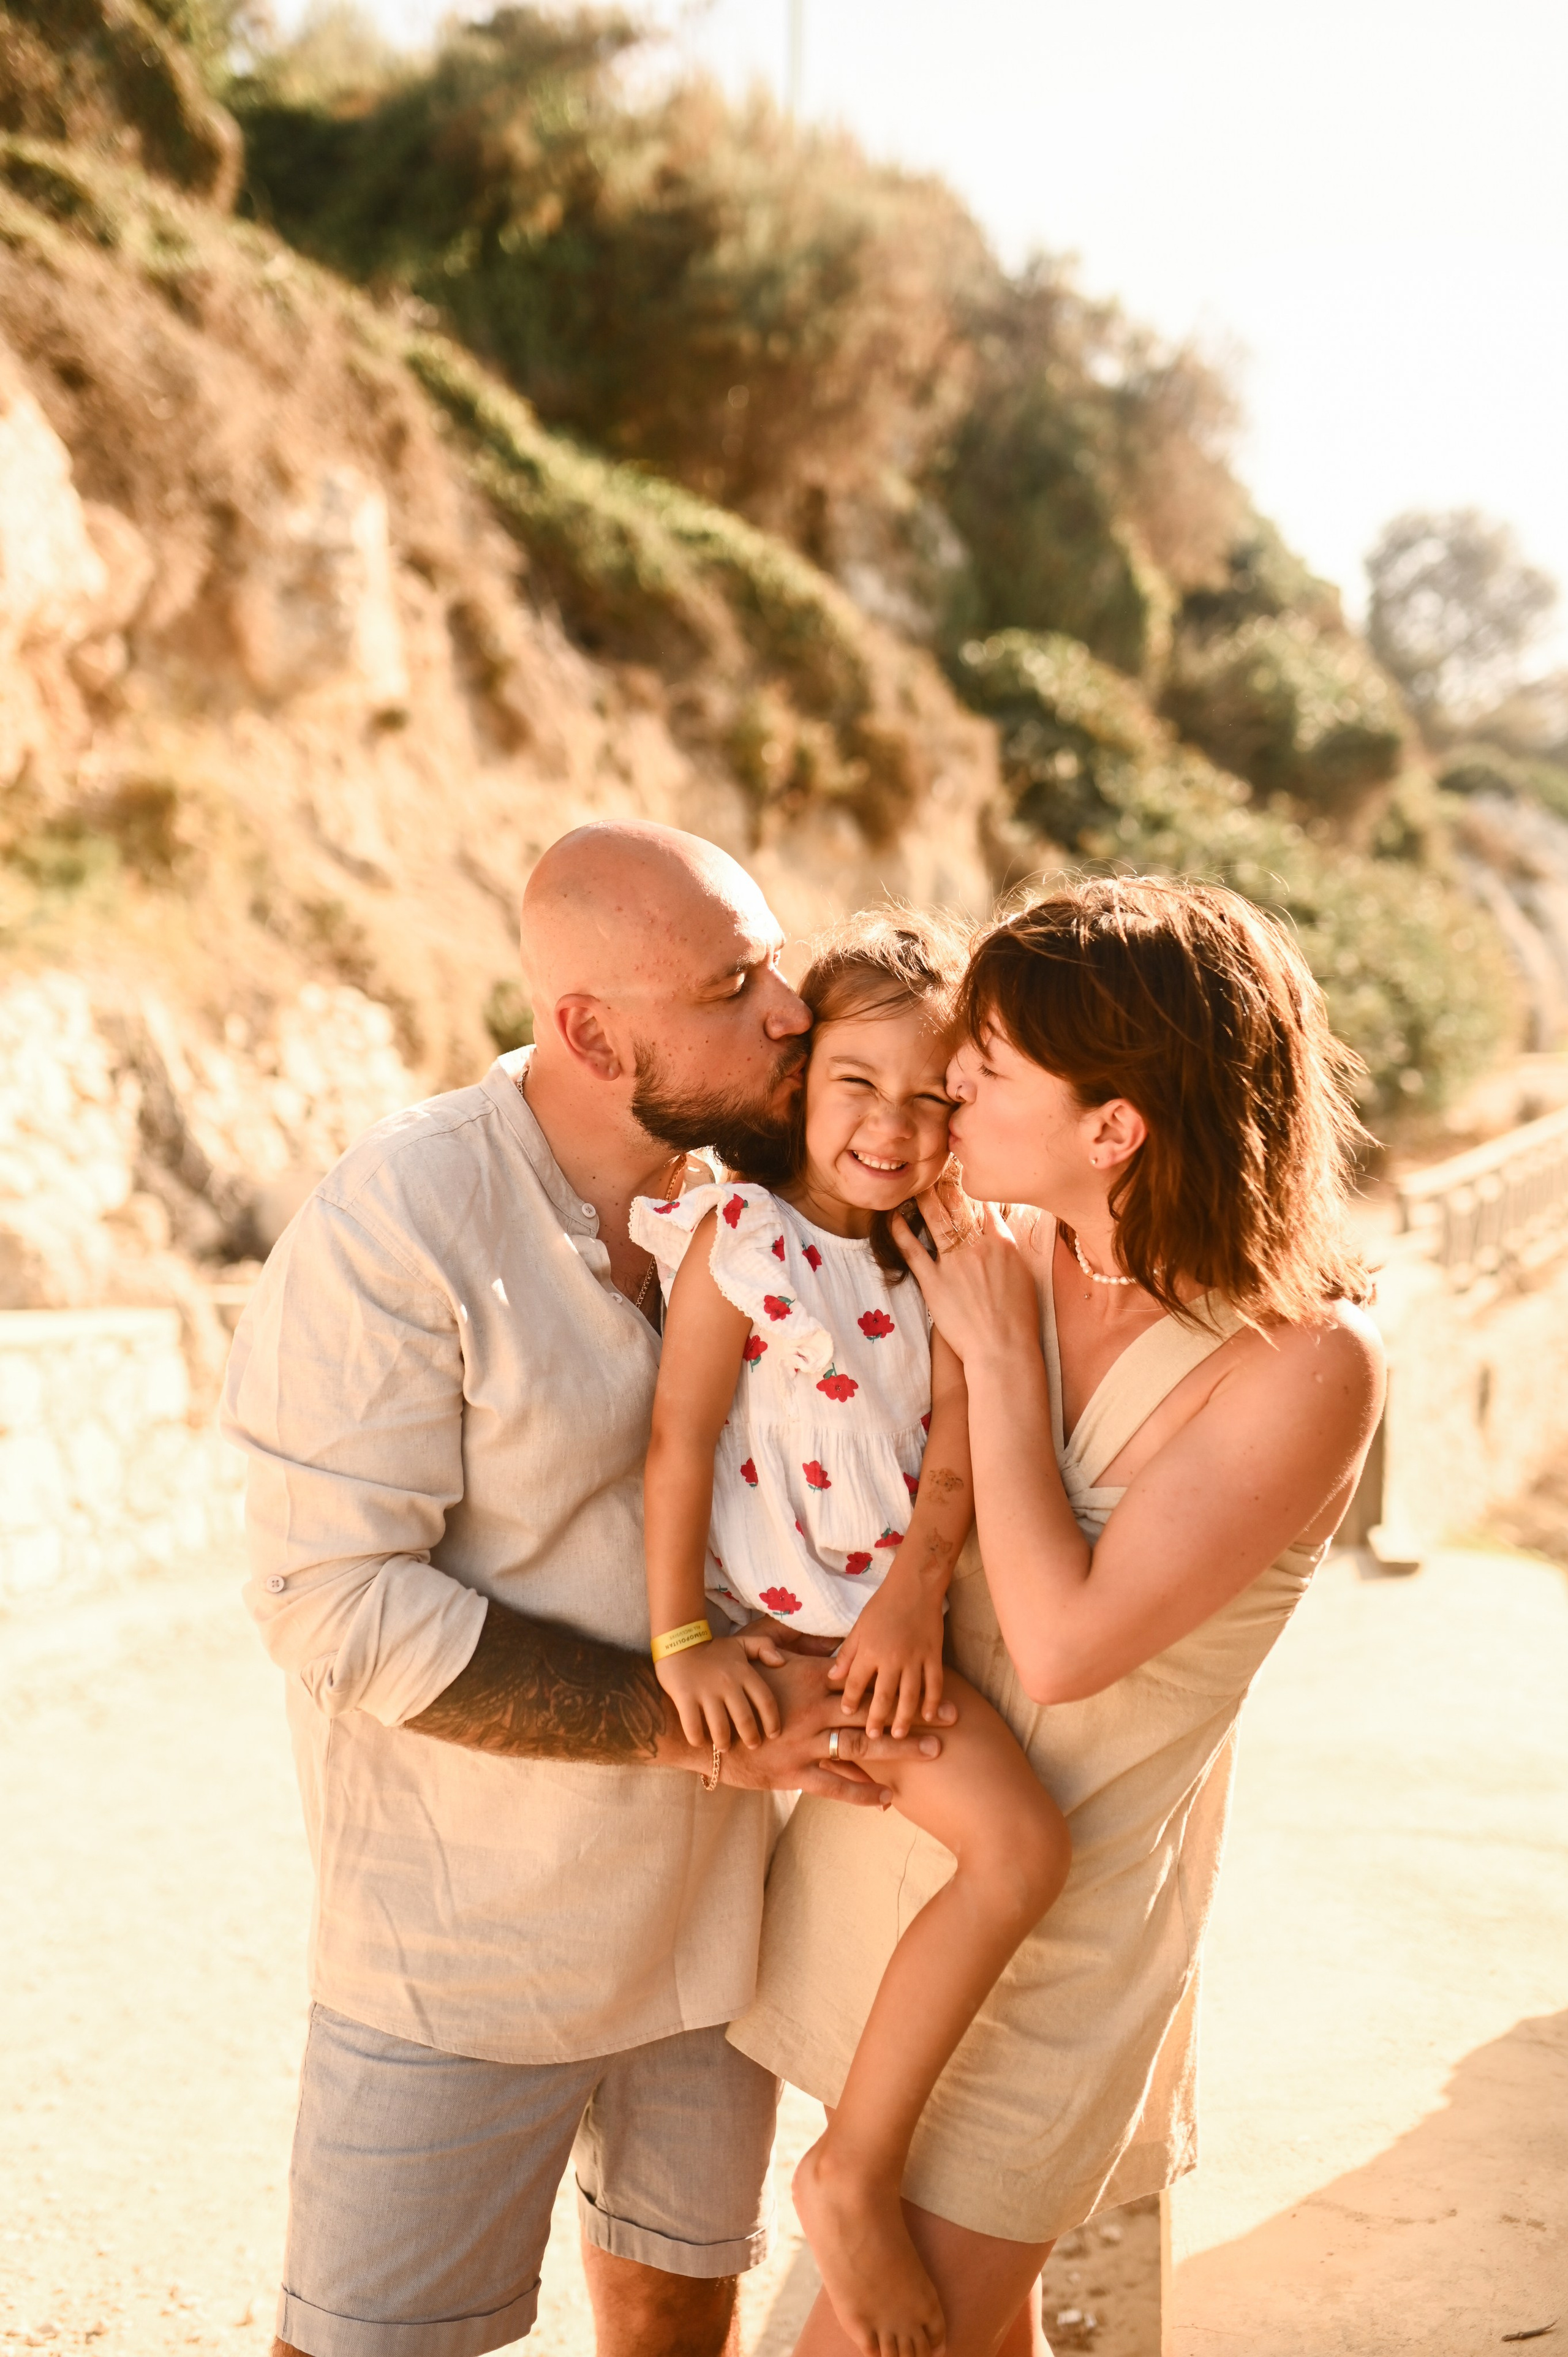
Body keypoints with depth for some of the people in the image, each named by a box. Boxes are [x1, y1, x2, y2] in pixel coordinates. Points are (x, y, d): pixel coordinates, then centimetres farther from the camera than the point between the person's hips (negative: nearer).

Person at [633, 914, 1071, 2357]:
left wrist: (915, 1590, -16)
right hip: (787, 1624, -7)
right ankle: (857, 2171, -10)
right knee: (1022, 1842, -20)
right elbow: (681, 1438, -12)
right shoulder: (741, 1236, -12)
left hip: (897, 1614, 7)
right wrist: (681, 1638, -13)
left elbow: (956, 1438, -2)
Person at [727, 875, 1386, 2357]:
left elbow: (1063, 1647, -26)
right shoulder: (1009, 1253, -7)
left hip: (1058, 1912, -5)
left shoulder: (1309, 1363, -23)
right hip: (882, 1833, 6)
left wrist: (1002, 1357, -20)